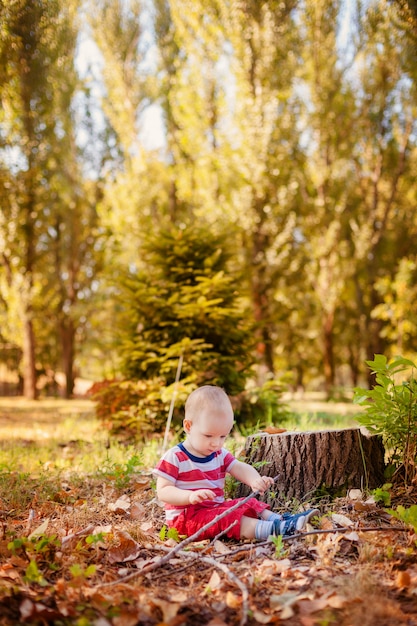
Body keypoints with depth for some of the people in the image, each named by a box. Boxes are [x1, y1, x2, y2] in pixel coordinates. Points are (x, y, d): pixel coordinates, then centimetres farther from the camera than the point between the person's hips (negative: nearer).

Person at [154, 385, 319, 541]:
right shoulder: (174, 458, -11)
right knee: (225, 518, -30)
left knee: (249, 504, -5)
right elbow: (163, 491, -16)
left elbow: (240, 468, -4)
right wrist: (190, 496, -35)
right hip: (185, 518, -8)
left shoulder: (220, 455, 10)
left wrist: (255, 480, -28)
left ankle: (279, 520, -27)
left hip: (216, 509, 8)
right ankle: (270, 529, -48)